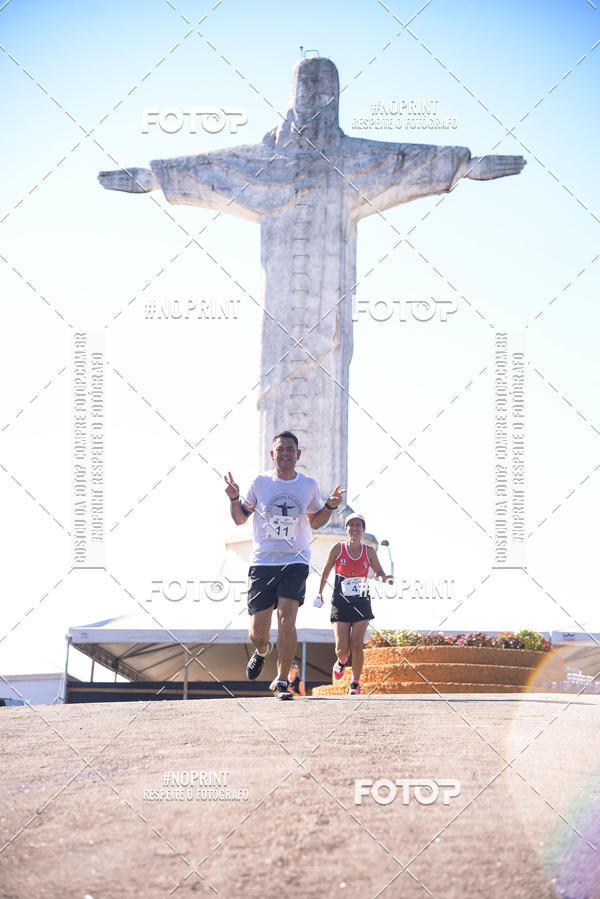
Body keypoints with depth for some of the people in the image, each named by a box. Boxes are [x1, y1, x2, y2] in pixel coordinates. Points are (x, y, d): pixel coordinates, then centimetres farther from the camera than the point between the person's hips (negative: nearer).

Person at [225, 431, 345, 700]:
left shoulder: (309, 485, 6)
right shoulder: (260, 482, 2)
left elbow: (314, 522, 20)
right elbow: (240, 518, 11)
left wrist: (329, 506, 2)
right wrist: (234, 498, -7)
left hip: (295, 562, 0)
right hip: (262, 562, 0)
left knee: (287, 619, -18)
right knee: (258, 632, 1)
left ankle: (281, 680, -5)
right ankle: (261, 651, 39)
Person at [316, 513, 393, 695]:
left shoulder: (369, 551, 2)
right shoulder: (338, 549, -3)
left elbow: (379, 572, 9)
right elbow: (326, 572, 10)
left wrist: (385, 578, -12)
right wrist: (320, 592, 11)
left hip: (362, 604, 1)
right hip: (341, 604, -1)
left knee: (357, 645, -10)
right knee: (342, 648, -8)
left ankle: (355, 682, 9)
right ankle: (341, 660, 30)